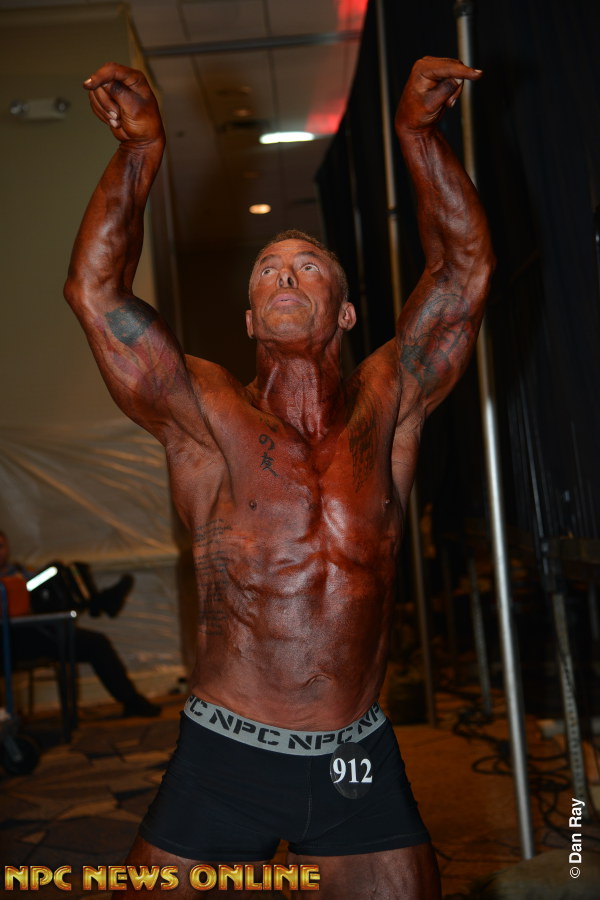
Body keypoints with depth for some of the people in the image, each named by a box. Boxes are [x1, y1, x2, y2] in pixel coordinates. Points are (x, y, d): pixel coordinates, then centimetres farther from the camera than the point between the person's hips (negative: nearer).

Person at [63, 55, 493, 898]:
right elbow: (95, 289, -11)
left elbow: (466, 269, -3)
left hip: (360, 763, 2)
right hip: (223, 759, -1)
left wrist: (421, 132, -9)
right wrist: (140, 149, -12)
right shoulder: (208, 417, -5)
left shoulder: (384, 408, 0)